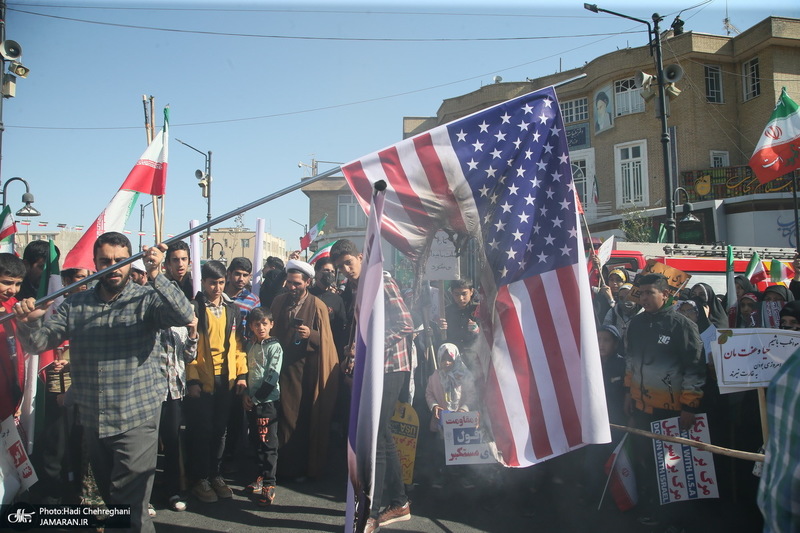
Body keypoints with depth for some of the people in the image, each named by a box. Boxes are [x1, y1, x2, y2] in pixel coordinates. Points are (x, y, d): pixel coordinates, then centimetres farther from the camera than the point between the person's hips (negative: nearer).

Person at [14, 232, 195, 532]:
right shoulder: (75, 305, 4)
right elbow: (39, 343, 0)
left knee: (129, 506, -3)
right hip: (92, 420, 5)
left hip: (137, 419, -5)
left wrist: (156, 277, -39)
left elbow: (184, 315, -25)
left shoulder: (146, 299, -8)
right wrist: (30, 323, -23)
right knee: (108, 496, 23)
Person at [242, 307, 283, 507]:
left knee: (268, 443, -4)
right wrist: (245, 394, 3)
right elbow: (246, 371, 16)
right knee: (258, 441, 15)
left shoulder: (275, 347, -8)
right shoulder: (250, 345, 11)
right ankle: (261, 477, 27)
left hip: (267, 400, -6)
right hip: (251, 400, 6)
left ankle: (269, 485, 1)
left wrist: (256, 398, -12)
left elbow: (272, 377, -13)